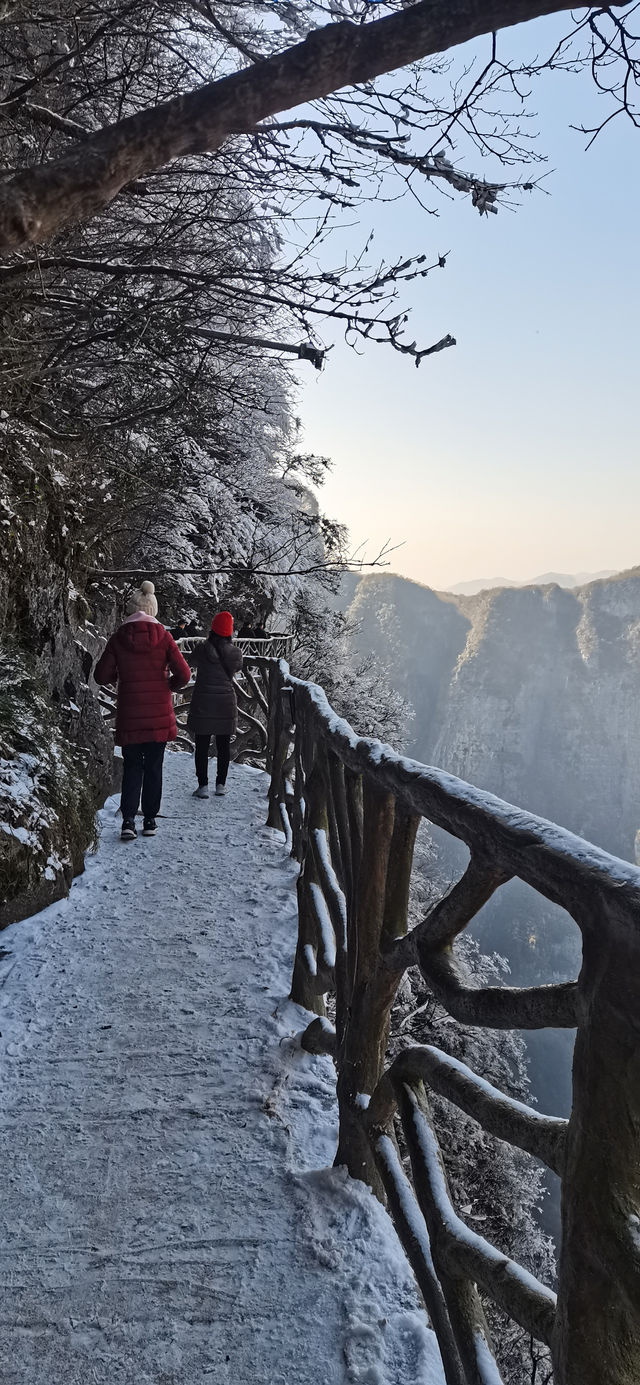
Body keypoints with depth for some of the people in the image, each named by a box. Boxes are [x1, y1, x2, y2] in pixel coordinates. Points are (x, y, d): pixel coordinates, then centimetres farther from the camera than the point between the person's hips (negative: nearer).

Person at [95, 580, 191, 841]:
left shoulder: (119, 638, -3)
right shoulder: (163, 636, -6)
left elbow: (102, 675, -2)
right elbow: (184, 674, -10)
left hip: (129, 714, 0)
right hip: (159, 714, 0)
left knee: (132, 767, 11)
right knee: (153, 766, 12)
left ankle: (128, 820, -1)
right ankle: (150, 820, 16)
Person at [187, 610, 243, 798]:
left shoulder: (202, 649, -11)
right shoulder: (235, 652, -5)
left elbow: (194, 662, 9)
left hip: (203, 703, -2)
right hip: (226, 702, 2)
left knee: (202, 746, 4)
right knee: (223, 746, 13)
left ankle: (203, 786, 2)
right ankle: (221, 784, 19)